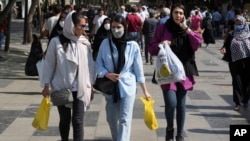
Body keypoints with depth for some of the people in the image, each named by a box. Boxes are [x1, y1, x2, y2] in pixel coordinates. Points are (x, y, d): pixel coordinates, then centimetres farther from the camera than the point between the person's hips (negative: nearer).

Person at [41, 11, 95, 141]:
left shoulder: (85, 43, 1)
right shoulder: (56, 42, -6)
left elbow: (90, 65, 7)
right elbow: (49, 64, 0)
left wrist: (91, 86, 9)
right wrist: (46, 86, 0)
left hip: (80, 89, 1)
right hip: (61, 88, -1)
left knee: (78, 121, -5)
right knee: (65, 120, 13)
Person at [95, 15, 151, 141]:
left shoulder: (133, 45, -7)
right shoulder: (105, 43, -3)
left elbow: (138, 69, -2)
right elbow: (98, 64, 4)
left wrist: (145, 90, 0)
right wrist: (107, 74, -16)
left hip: (127, 87, -3)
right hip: (110, 87, 3)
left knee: (124, 120, -7)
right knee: (111, 119, 14)